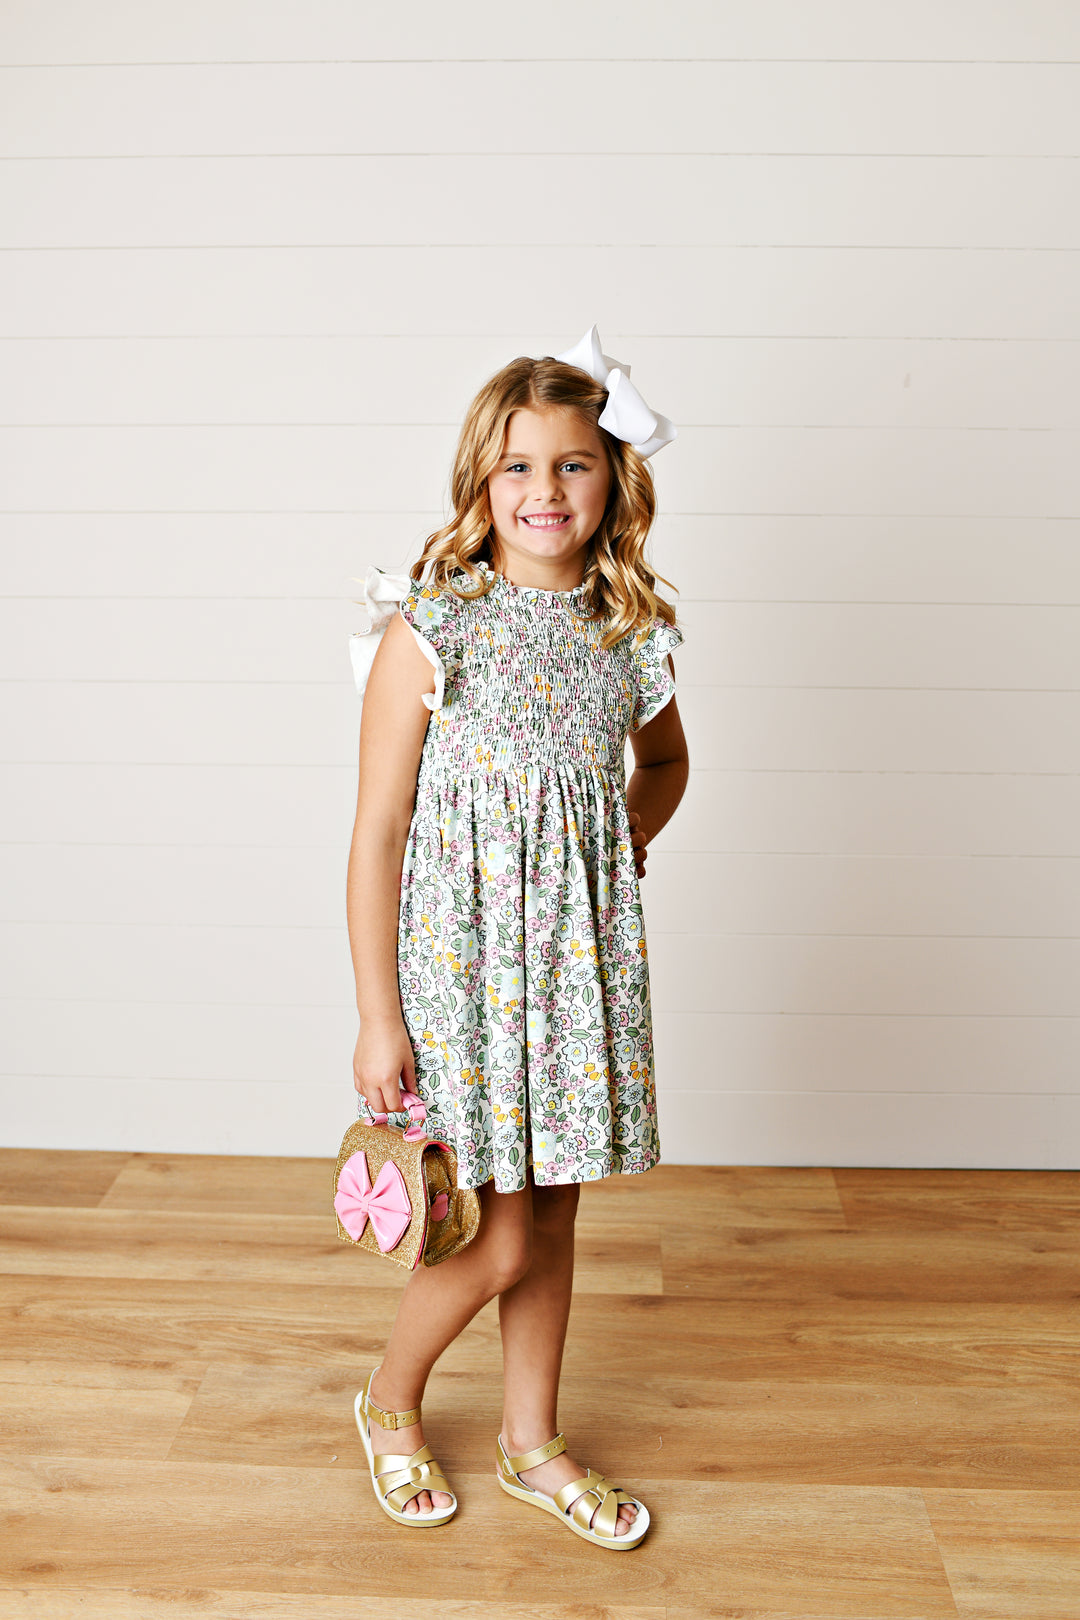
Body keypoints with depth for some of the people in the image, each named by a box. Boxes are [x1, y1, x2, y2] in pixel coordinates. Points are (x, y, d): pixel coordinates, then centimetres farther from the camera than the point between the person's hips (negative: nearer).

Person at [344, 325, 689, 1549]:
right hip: (462, 956, -4)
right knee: (498, 1243, 2)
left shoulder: (629, 633, 1)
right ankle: (390, 1403, 33)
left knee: (552, 1221, 16)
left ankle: (531, 1443, 39)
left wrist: (619, 854, 4)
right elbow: (378, 829, -11)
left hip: (582, 956, 5)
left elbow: (664, 763, 22)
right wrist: (379, 1016, -11)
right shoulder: (429, 629, -12)